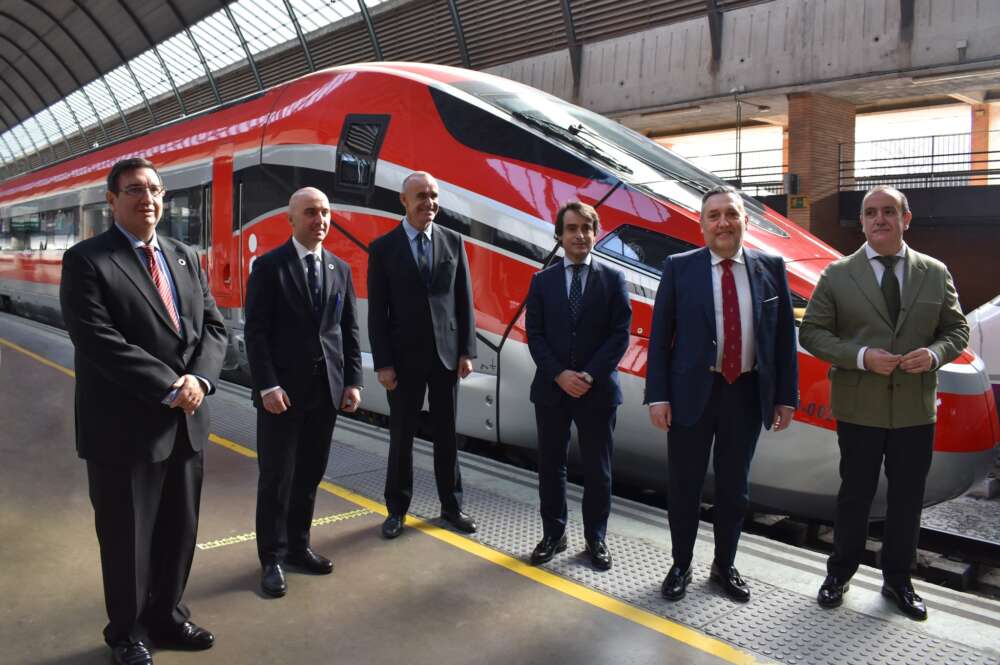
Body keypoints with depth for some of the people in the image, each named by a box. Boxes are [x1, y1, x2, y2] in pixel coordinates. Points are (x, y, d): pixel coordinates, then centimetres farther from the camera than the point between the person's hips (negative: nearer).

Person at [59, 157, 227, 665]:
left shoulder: (185, 257, 11)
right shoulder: (86, 260, -8)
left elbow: (213, 327, 7)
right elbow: (97, 340, -19)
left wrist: (199, 379, -11)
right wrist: (167, 388, -20)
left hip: (186, 424, 6)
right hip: (125, 428, -5)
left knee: (179, 531, 17)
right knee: (127, 539, 10)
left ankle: (166, 615, 38)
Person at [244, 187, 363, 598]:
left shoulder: (340, 270, 10)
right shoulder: (269, 266, -4)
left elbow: (350, 330, 10)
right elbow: (255, 332, -9)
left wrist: (352, 382, 2)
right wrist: (267, 386, -16)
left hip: (326, 390, 5)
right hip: (282, 390, -4)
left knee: (310, 475, 13)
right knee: (276, 478, 4)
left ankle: (298, 546, 28)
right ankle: (272, 559, 17)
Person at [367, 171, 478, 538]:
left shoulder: (453, 241, 3)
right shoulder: (383, 248, -3)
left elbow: (464, 301, 5)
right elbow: (377, 312, -4)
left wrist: (467, 351, 0)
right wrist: (383, 364, -8)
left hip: (446, 354, 2)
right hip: (404, 357, -2)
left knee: (447, 435, 11)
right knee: (401, 437, 7)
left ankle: (451, 506, 24)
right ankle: (397, 509, 22)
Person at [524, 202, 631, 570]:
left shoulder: (613, 279, 3)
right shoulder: (542, 281, 6)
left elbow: (620, 335, -4)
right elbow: (534, 335, 0)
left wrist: (589, 376, -13)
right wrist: (560, 375, -13)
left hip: (599, 390, -1)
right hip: (551, 389, 1)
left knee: (597, 469, 7)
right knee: (550, 466, 9)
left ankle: (595, 538, 21)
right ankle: (553, 534, 23)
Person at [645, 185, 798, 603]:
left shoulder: (771, 268, 2)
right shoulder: (679, 268, -3)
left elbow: (784, 335, 4)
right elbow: (659, 336, -4)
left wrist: (786, 396, 1)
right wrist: (658, 396, -9)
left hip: (747, 393, 2)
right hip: (692, 392, -1)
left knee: (734, 487, 14)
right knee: (684, 485, 10)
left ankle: (724, 566, 33)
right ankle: (681, 565, 29)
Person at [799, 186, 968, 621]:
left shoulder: (935, 273, 5)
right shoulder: (838, 275, -2)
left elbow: (957, 329, 10)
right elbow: (811, 332, -3)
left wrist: (934, 353, -13)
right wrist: (861, 356, -17)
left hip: (916, 409, 2)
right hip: (859, 409, -2)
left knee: (907, 498, 12)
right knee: (855, 494, 8)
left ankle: (897, 581, 30)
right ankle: (839, 574, 27)